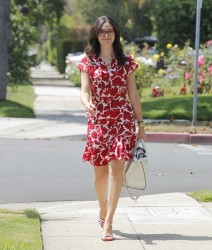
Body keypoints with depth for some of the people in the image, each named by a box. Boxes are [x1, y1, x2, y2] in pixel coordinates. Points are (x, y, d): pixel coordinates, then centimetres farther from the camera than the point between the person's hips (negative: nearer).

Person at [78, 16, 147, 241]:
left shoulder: (126, 62, 5)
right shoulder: (88, 62, 3)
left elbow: (133, 94, 7)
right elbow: (84, 91, -6)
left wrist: (140, 125, 7)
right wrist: (86, 103, -30)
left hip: (123, 119, -1)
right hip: (98, 121, 1)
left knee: (116, 168, -13)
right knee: (100, 171, 8)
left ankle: (108, 222, -13)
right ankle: (103, 211, 35)